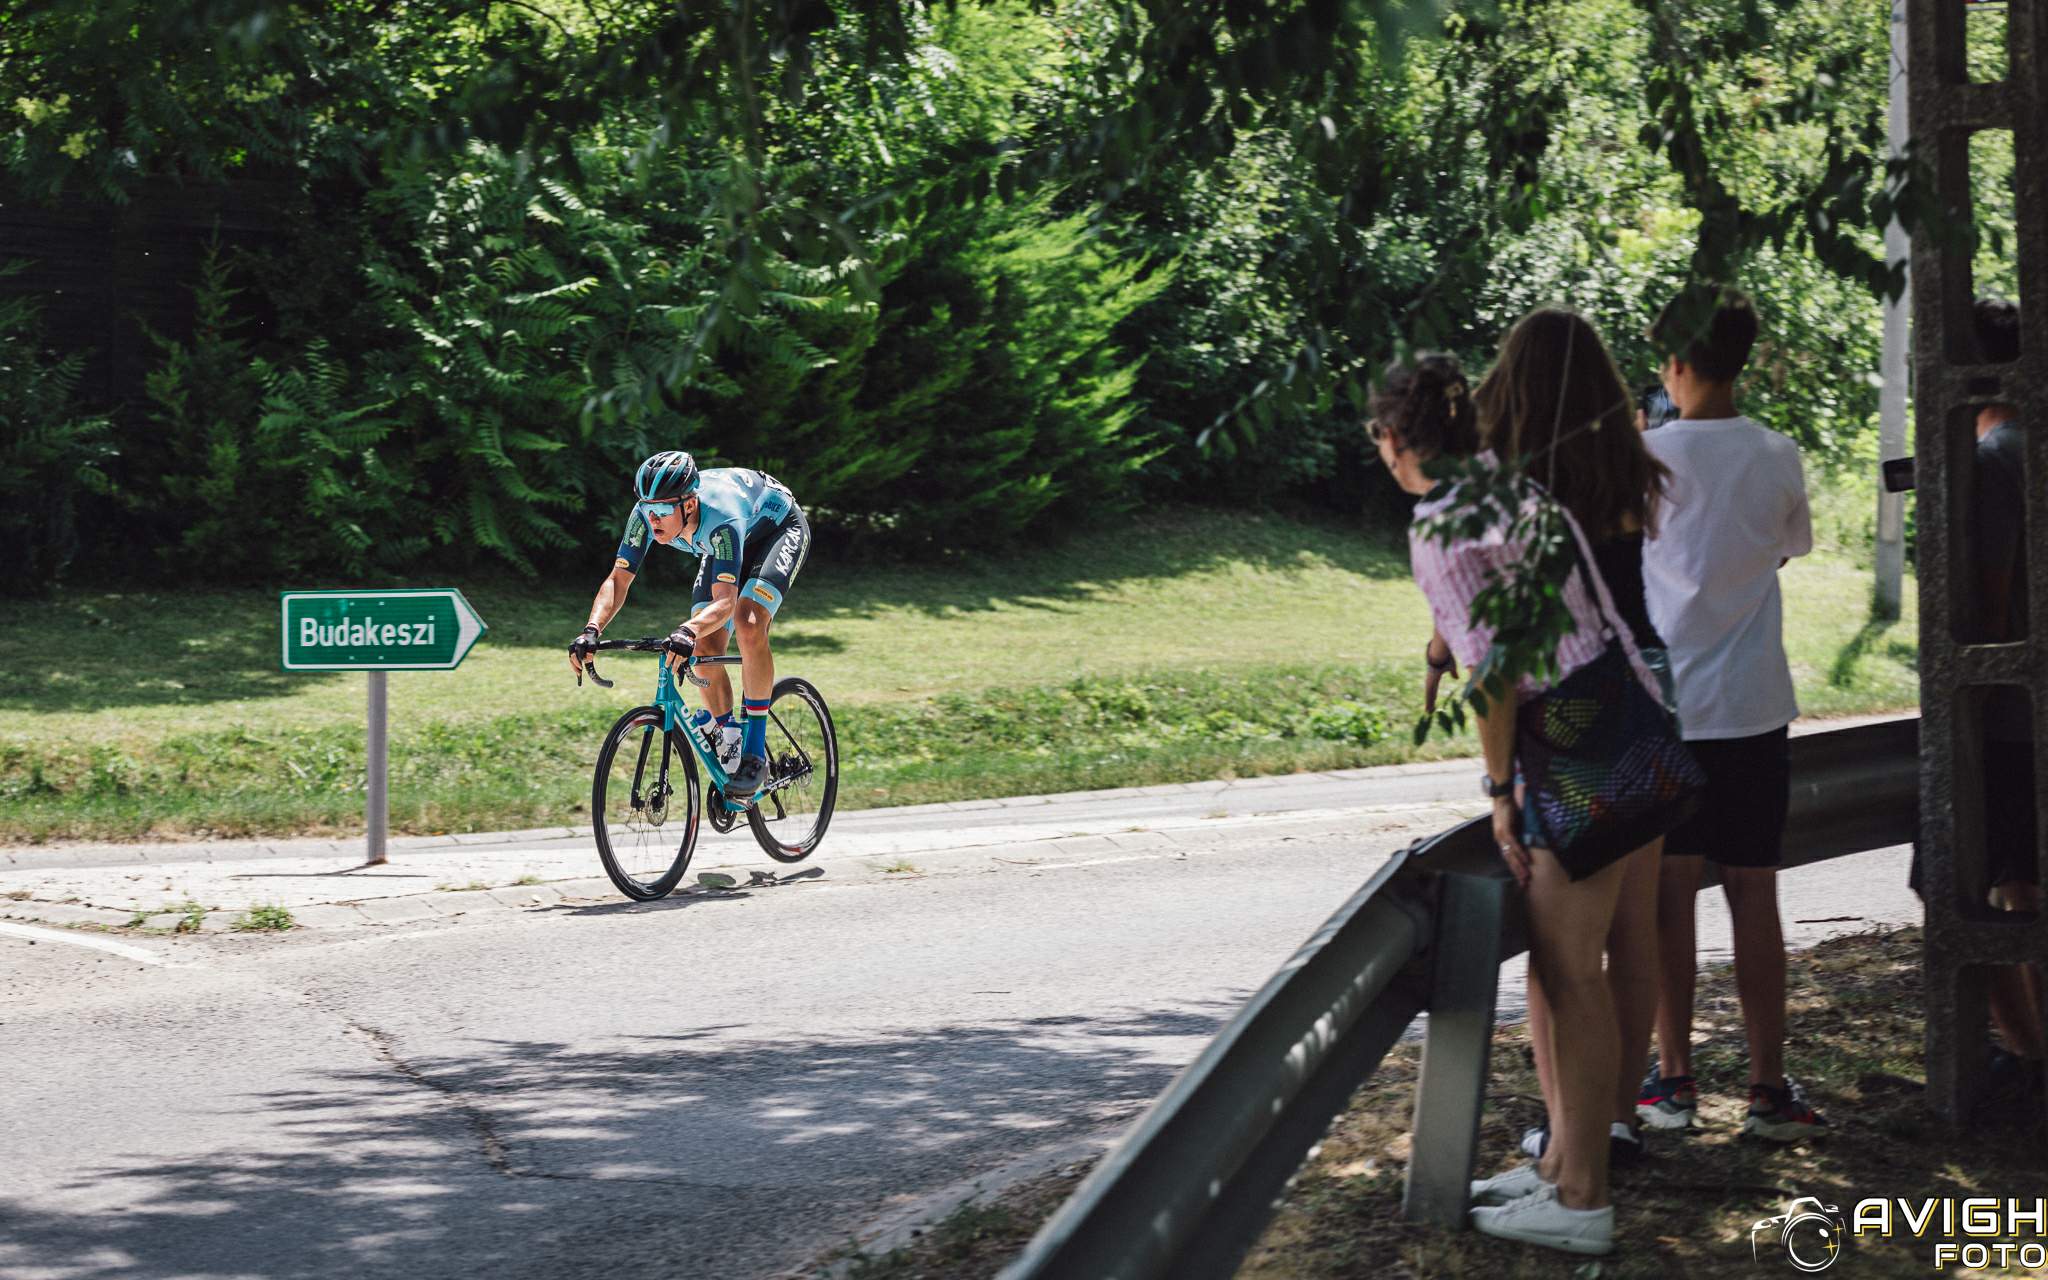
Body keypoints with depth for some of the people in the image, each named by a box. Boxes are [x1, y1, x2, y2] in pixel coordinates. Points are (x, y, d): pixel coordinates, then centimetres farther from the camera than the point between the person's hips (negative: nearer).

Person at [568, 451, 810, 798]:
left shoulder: (720, 516, -43)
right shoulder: (647, 514, -28)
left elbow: (725, 600, -50)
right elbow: (618, 579, -25)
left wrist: (689, 631, -69)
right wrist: (592, 630, -43)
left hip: (778, 527, -6)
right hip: (721, 545, 6)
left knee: (748, 624, -30)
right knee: (705, 648, -9)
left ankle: (756, 751, -20)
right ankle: (728, 746, 10)